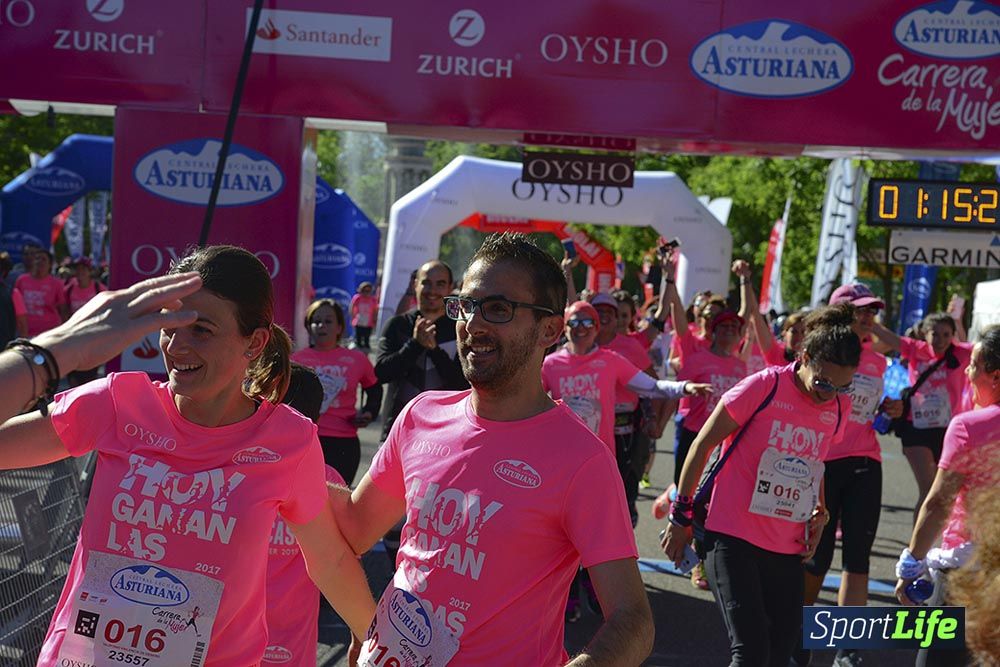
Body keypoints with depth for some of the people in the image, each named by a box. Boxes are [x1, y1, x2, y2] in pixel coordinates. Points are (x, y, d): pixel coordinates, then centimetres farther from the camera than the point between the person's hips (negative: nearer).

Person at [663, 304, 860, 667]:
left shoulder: (840, 408, 5)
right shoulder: (763, 387, -12)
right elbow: (702, 445, -4)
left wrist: (818, 513, 8)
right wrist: (681, 516, -1)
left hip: (788, 548, 6)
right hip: (734, 538, -6)